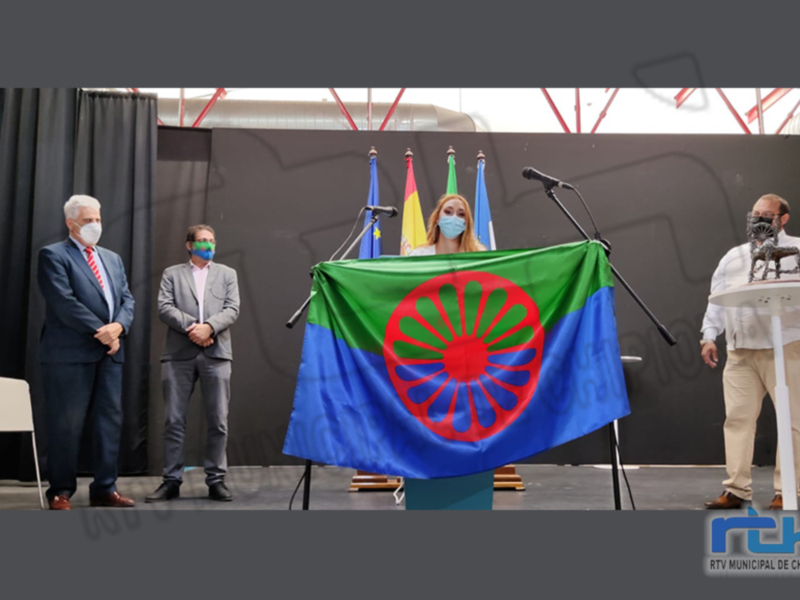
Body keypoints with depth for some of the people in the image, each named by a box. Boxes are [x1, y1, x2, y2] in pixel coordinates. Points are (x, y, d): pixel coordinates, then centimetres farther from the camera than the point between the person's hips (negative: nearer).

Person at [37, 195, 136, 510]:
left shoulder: (113, 258, 19)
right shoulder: (53, 255, -1)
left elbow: (127, 299, 11)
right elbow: (64, 303, -13)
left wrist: (118, 327, -9)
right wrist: (100, 331, -14)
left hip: (109, 353, 6)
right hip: (70, 353, -6)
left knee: (110, 422, 6)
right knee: (66, 425, 0)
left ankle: (104, 489, 14)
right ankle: (61, 492, 11)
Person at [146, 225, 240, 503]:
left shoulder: (227, 274, 17)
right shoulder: (172, 274, 14)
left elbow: (232, 309, 3)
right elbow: (165, 308, 0)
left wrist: (208, 327, -13)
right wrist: (191, 327, -13)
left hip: (216, 354, 1)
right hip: (179, 354, 0)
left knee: (218, 421, 1)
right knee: (174, 421, 2)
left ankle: (216, 480, 9)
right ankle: (171, 480, 10)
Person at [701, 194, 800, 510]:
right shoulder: (734, 256, 19)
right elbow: (716, 300, 16)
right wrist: (709, 336, 7)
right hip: (740, 350, 4)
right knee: (737, 418, 1)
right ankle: (736, 489, 6)